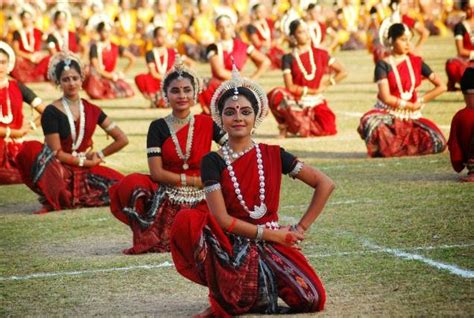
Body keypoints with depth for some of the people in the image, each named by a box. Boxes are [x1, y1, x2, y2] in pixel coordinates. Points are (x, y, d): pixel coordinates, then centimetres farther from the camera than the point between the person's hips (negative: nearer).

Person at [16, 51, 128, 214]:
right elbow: (56, 153, -12)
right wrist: (87, 161, -7)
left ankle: (72, 199, -3)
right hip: (60, 170, -4)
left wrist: (99, 155, 3)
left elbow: (122, 139, 10)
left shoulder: (92, 111, 6)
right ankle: (53, 201, -19)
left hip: (85, 170, 4)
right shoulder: (51, 112, -8)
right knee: (31, 148, -34)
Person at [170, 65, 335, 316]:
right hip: (230, 245, -2)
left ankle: (257, 294, 11)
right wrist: (272, 233, -12)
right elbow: (222, 218, -11)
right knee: (187, 220, -33)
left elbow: (325, 184, 6)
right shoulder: (212, 162, -3)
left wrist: (301, 228, 0)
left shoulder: (272, 156, 4)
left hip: (273, 245, 2)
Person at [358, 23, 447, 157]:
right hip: (388, 113, -4)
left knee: (438, 142, -22)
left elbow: (441, 87, 7)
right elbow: (386, 97, -12)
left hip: (411, 116, 4)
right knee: (370, 122, -41)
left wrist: (420, 101, -1)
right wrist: (410, 105, -8)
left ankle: (394, 147, 1)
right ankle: (382, 148, -7)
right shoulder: (383, 65, -4)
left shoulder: (416, 62, 7)